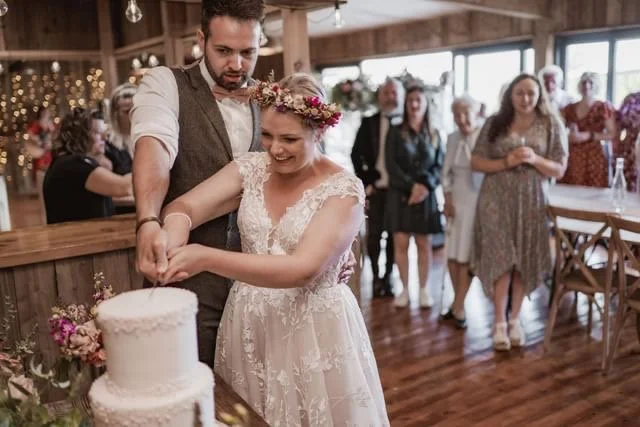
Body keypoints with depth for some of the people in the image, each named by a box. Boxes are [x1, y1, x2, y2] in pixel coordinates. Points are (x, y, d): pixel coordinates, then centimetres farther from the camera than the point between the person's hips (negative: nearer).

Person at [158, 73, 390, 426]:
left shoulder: (343, 189, -16)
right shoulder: (252, 168, -2)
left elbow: (302, 269, -27)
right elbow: (183, 206, -8)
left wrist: (207, 258, -34)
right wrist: (174, 236, -33)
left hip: (314, 330, -4)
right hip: (249, 324, 4)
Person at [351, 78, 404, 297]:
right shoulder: (369, 122, 6)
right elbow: (356, 154, 4)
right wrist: (366, 182, -4)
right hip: (376, 187, 0)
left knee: (394, 234, 8)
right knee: (374, 234, 3)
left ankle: (388, 277, 19)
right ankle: (376, 277, 15)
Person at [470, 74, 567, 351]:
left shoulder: (552, 125, 1)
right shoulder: (494, 123, 1)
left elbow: (559, 170, 1)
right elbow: (476, 162, 1)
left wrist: (535, 159, -18)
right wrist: (505, 162, -15)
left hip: (532, 201, 1)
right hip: (497, 200, -1)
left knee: (525, 262, 7)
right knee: (501, 259, -4)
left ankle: (515, 319, 23)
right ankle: (499, 322, 7)